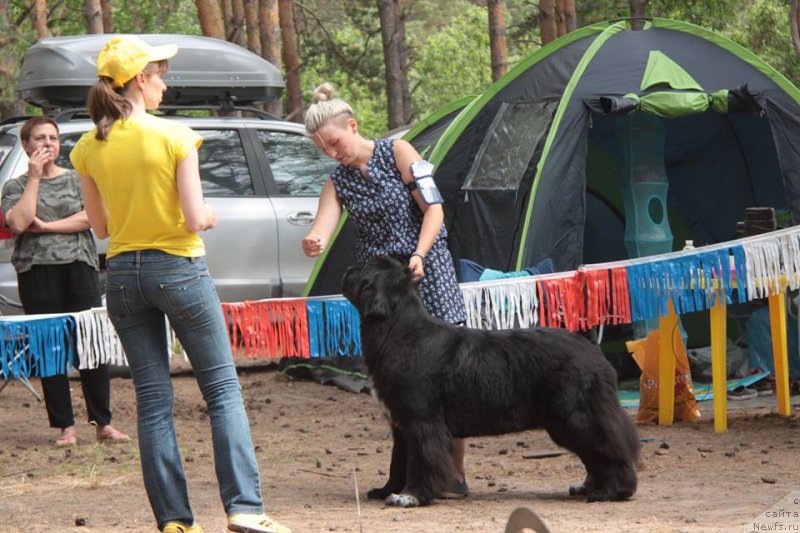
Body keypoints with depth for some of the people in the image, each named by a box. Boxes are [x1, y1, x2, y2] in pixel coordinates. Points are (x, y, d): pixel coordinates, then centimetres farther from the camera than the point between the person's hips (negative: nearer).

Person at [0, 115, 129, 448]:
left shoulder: (77, 180, 11)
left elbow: (91, 217, -3)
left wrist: (47, 226, -8)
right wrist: (34, 177, -5)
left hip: (79, 268, 0)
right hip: (36, 272, 0)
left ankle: (103, 423, 0)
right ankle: (65, 426, 3)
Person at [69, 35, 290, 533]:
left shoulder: (89, 148, 1)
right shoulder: (174, 137, -13)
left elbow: (101, 226, 8)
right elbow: (195, 218, -15)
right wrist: (209, 216, 6)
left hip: (123, 276, 4)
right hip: (178, 268, -4)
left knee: (154, 401, 8)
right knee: (224, 390, 3)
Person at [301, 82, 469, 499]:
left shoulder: (397, 152, -3)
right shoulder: (337, 182, 7)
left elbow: (433, 208, -7)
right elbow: (323, 228, -9)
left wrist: (418, 255, -21)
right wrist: (312, 244, -33)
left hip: (426, 272, -4)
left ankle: (454, 473, -4)